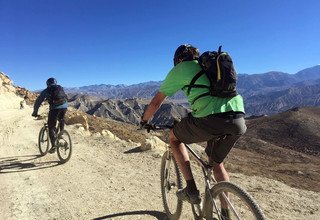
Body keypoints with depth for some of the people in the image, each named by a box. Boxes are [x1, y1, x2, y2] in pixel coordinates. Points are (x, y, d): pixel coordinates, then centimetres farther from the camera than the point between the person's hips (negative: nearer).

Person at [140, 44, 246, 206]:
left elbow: (156, 102, 15)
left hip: (212, 119, -6)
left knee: (174, 138, 21)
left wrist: (144, 121, 33)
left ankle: (191, 190, 17)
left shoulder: (179, 69, 14)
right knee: (216, 162, 28)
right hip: (239, 119, 7)